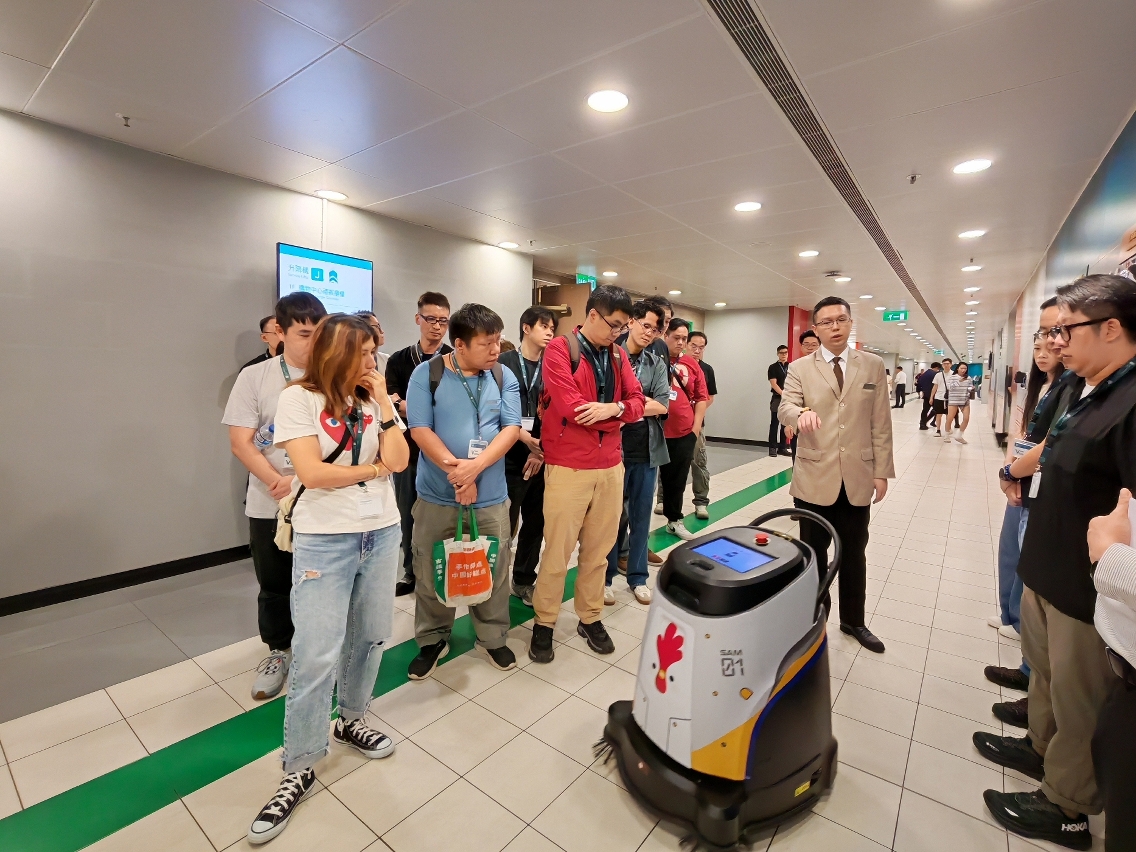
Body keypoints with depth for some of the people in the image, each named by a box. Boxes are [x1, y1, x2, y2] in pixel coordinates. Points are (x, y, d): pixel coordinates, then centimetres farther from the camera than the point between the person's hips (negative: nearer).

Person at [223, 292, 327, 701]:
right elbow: (241, 442, -5)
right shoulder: (255, 377, -2)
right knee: (274, 586, 17)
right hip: (270, 504, 1)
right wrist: (279, 483, -20)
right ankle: (278, 651, 40)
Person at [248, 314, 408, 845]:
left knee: (371, 637, 15)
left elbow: (399, 461, -4)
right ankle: (299, 770, 18)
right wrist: (372, 468, -6)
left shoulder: (372, 400, 7)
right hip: (323, 540, -5)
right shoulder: (299, 398, -6)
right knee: (316, 657, -2)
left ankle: (350, 721, 39)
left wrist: (384, 402, -6)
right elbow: (311, 473, -16)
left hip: (381, 534, 5)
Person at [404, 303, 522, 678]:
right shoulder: (427, 373, -5)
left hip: (491, 496, 2)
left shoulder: (504, 377, 2)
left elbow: (511, 428, -6)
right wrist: (454, 470, -20)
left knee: (494, 572, 12)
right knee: (431, 573, 12)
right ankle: (432, 640, 35)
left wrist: (475, 466, -19)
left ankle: (493, 637, 35)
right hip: (437, 496, -1)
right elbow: (419, 429, -11)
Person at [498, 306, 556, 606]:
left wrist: (542, 450, -9)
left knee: (536, 522, 11)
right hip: (510, 458, -3)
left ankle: (524, 580, 28)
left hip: (542, 458, 4)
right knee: (504, 523, 1)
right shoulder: (504, 363, 0)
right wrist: (527, 440, -14)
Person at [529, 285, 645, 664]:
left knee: (599, 549, 15)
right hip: (568, 467, -5)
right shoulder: (560, 349, -8)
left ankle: (590, 618, 32)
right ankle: (544, 623, 24)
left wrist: (612, 408, -16)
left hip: (611, 466, 6)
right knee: (557, 550, 5)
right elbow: (569, 407, -19)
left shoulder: (618, 355, 11)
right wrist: (617, 414, -7)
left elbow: (637, 402, 6)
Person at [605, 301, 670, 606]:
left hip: (647, 450, 4)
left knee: (641, 516, 13)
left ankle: (638, 577, 28)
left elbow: (664, 405, -3)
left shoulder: (657, 364, 9)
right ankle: (605, 576, 23)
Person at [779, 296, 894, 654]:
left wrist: (882, 471, 0)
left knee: (854, 553, 15)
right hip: (814, 478, -1)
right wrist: (801, 413, -36)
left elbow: (881, 423, 3)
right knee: (814, 553, 11)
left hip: (858, 478, 2)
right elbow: (784, 407, -12)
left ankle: (853, 621, 33)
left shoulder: (873, 365, 4)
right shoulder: (800, 368, 1)